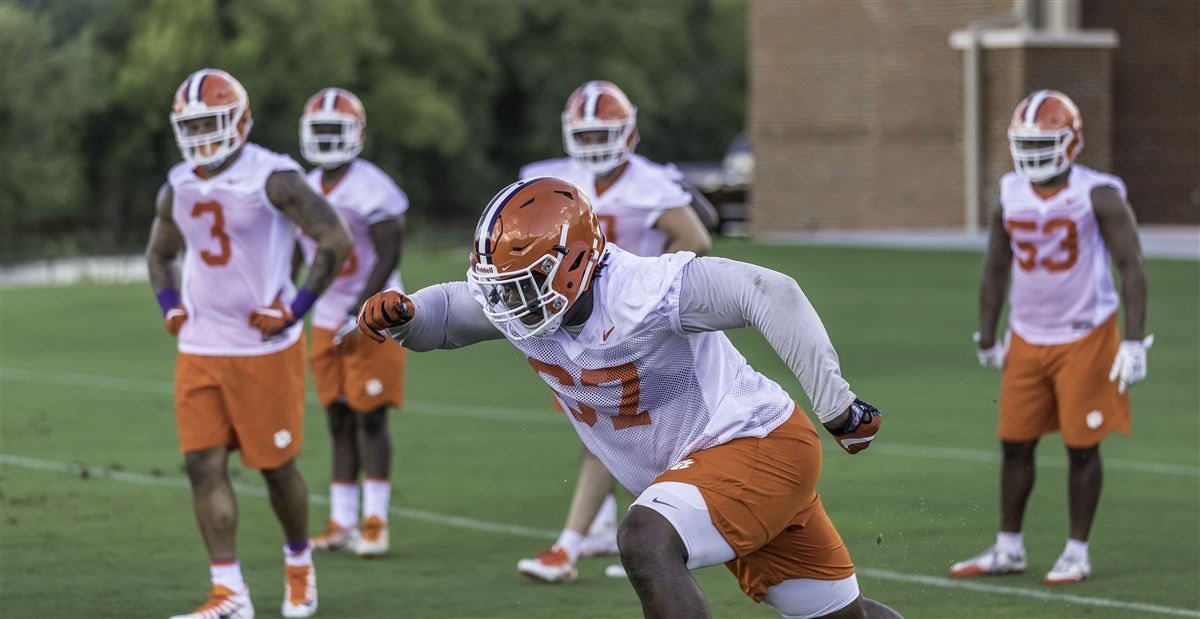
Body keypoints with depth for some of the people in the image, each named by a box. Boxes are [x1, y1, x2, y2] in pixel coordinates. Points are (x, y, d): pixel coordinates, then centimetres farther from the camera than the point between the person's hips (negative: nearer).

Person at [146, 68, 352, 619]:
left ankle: (299, 563, 30)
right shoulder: (178, 187, 8)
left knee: (275, 465, 4)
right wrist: (171, 308, 8)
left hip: (264, 347, -6)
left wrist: (295, 310, -16)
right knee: (203, 466, -4)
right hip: (200, 349, 6)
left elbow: (336, 240, -14)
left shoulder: (272, 178, -12)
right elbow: (160, 254, 26)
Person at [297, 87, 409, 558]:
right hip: (328, 320, 6)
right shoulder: (306, 190, 8)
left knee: (370, 417, -5)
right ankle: (341, 522, 10)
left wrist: (358, 315, -20)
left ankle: (375, 521, 0)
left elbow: (388, 258, -17)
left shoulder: (371, 189, -14)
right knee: (339, 420, 7)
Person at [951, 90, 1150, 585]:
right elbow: (996, 269, 13)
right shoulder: (1011, 197, 2)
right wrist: (987, 337, 18)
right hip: (1027, 337, 5)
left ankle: (1077, 553, 11)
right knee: (1014, 445, 7)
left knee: (1082, 447, 1)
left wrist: (1133, 343, -18)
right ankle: (1008, 549, 19)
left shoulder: (1098, 196, -14)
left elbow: (1132, 269, -13)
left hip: (1084, 338, -5)